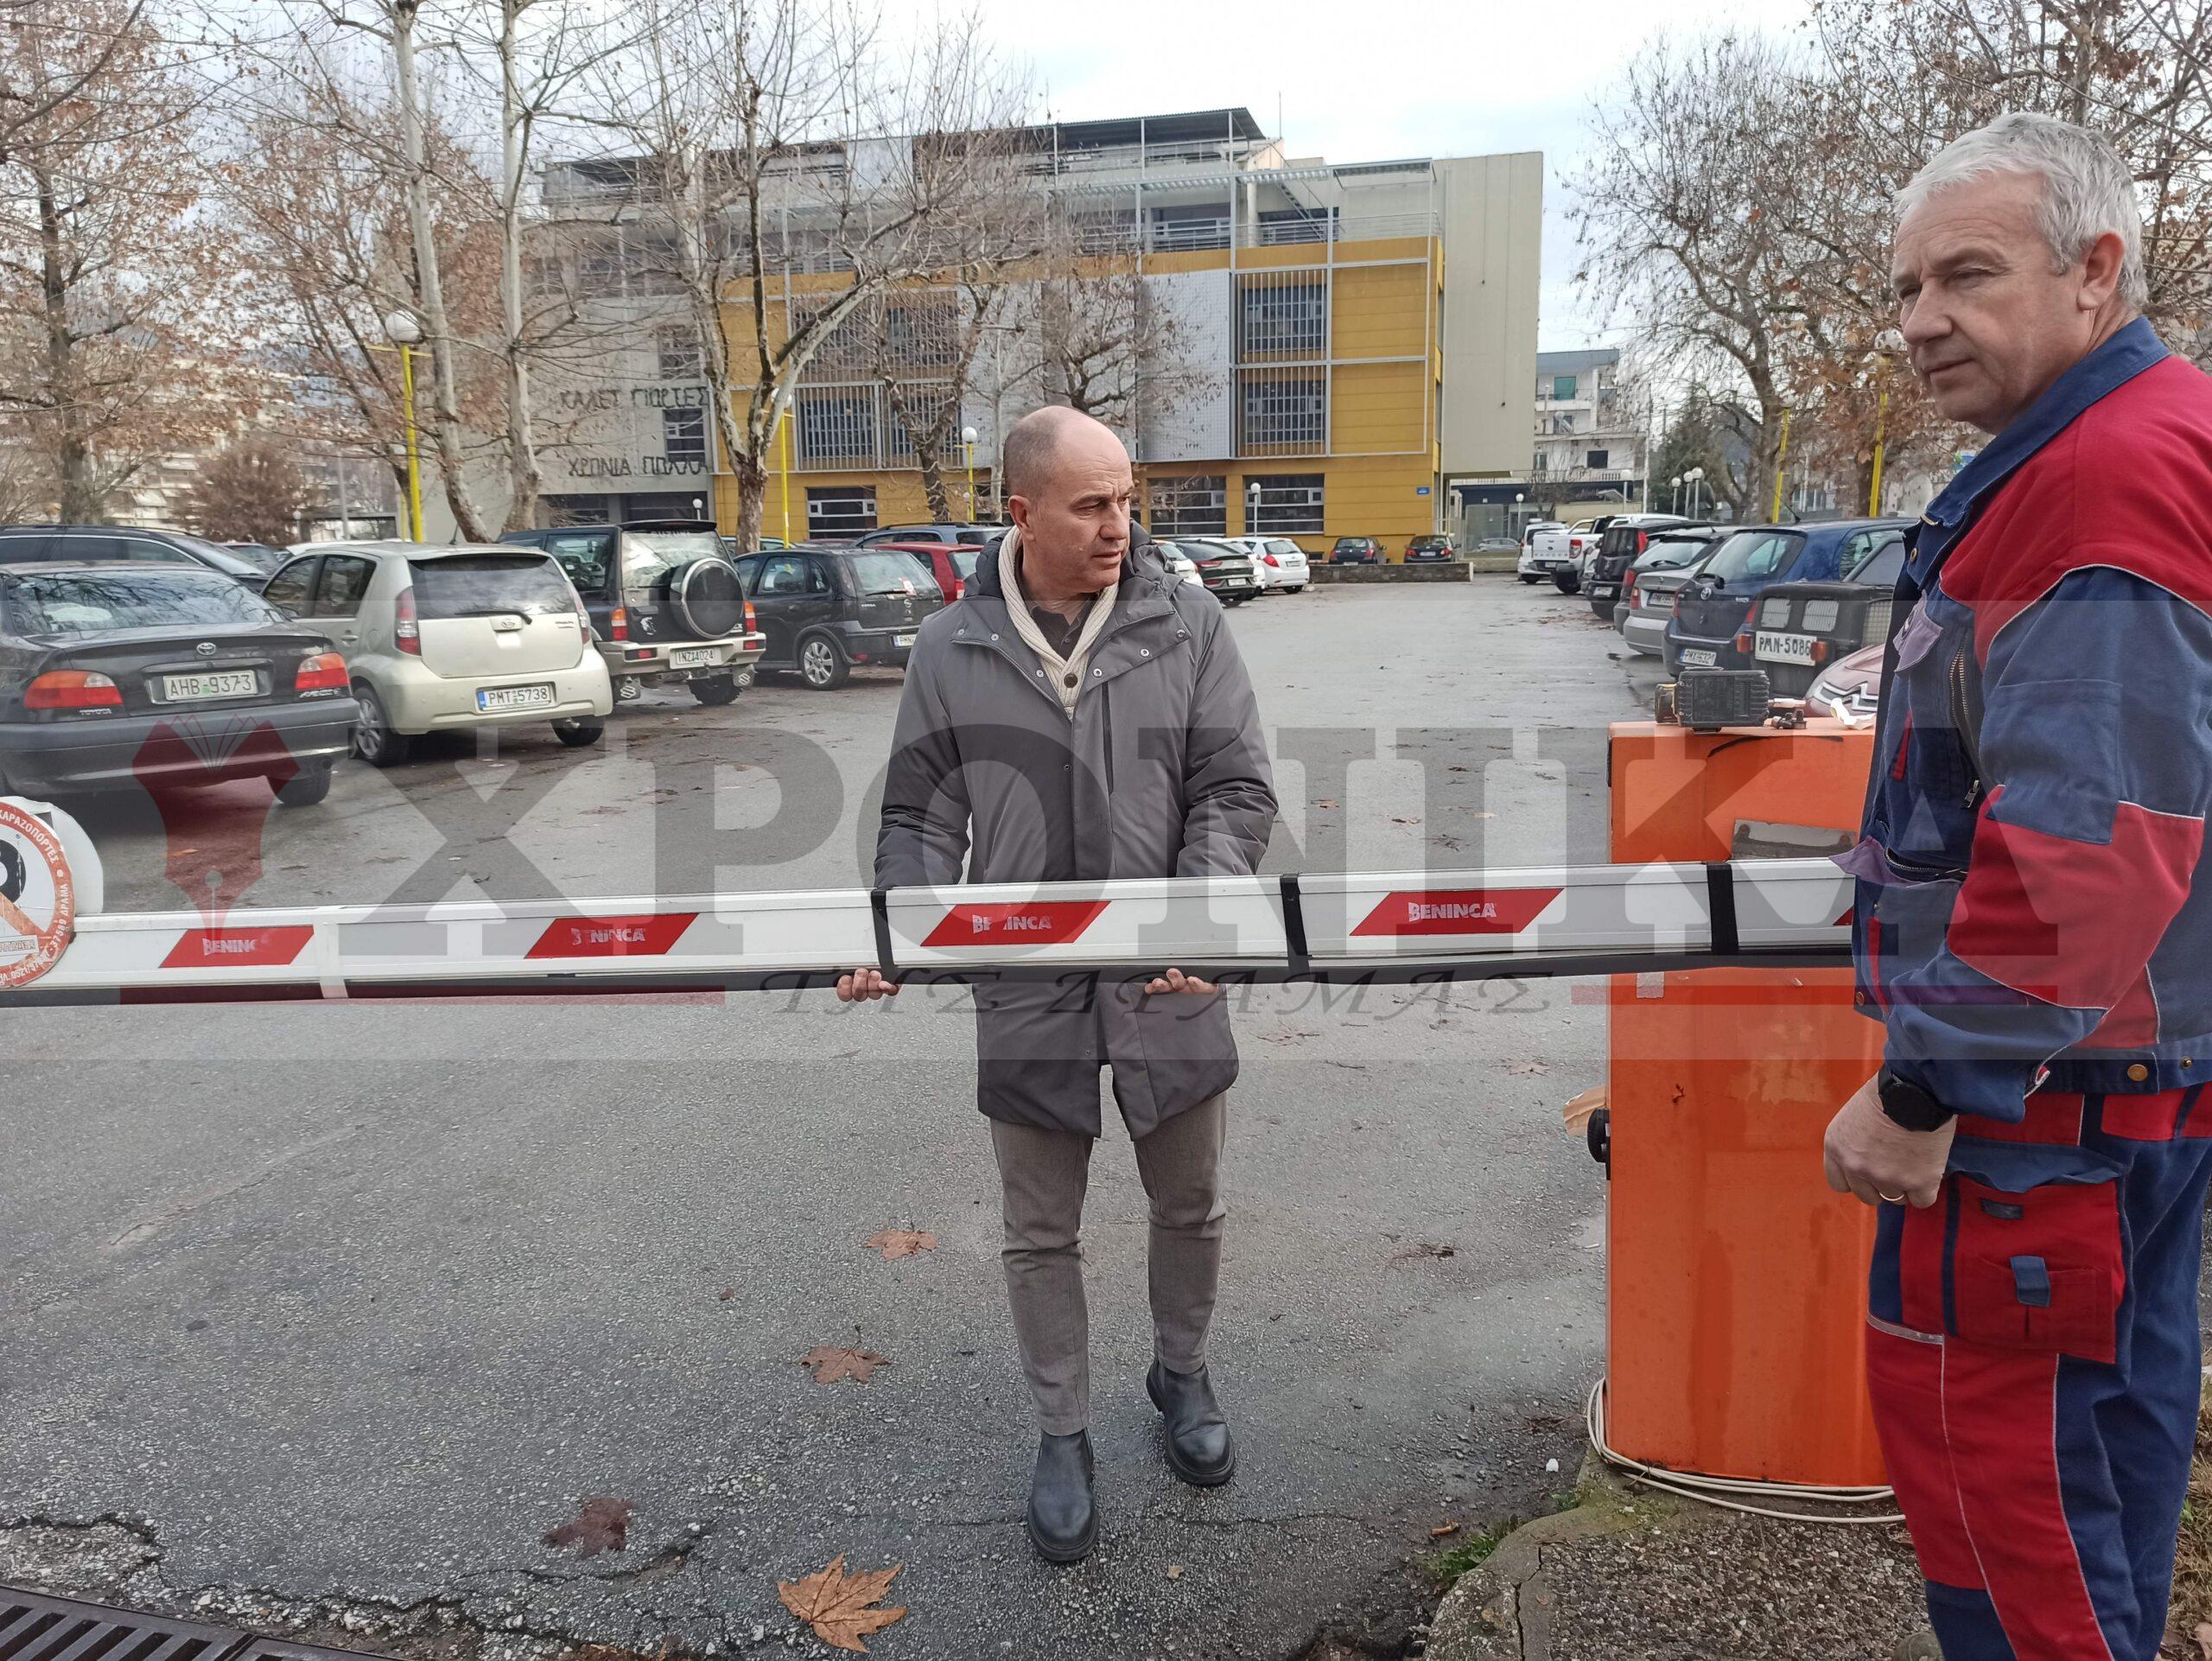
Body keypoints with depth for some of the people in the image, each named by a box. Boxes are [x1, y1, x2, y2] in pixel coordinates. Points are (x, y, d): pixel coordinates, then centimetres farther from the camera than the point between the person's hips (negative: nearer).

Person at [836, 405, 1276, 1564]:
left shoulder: (1185, 624, -4)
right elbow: (922, 818, 3)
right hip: (1027, 991, 0)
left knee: (1189, 1205, 19)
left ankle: (1181, 1372, 46)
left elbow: (1235, 790, -4)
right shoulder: (952, 651, -3)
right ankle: (1061, 1433, 34)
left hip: (1170, 987, 1)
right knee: (1041, 1234, 14)